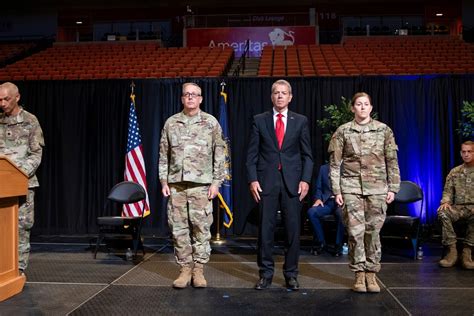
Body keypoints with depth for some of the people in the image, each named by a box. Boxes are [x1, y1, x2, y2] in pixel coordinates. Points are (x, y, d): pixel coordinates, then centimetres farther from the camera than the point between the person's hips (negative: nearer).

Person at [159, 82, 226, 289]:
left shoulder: (211, 123, 4)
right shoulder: (171, 123, 9)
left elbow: (219, 155, 3)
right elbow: (164, 155, 11)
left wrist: (216, 182, -3)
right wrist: (164, 181, 5)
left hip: (201, 184, -2)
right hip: (176, 184, 2)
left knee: (201, 228, 0)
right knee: (179, 228, 4)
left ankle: (199, 270, 11)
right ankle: (185, 269, 15)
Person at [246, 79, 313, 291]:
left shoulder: (300, 121, 8)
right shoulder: (259, 120, 7)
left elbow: (307, 154, 7)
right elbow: (252, 153, 5)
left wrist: (305, 179, -4)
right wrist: (252, 179, -4)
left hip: (292, 182, 1)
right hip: (266, 182, 0)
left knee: (293, 230, 4)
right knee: (265, 229, 3)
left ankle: (291, 274, 17)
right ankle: (265, 273, 16)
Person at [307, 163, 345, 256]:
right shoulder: (323, 168, 18)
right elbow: (318, 188, 17)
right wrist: (318, 198, -2)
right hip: (327, 201, 3)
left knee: (341, 213, -37)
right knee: (311, 212, -27)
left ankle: (338, 245, -19)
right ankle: (321, 243, -13)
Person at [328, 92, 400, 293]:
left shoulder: (384, 130, 6)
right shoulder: (343, 131, 3)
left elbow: (392, 161, 7)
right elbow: (335, 163, 3)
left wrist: (393, 188, 1)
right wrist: (336, 190, -2)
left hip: (377, 187, 1)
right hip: (351, 186, -1)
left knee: (373, 230, 3)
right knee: (355, 231, -2)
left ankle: (371, 273, 15)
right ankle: (359, 274, 11)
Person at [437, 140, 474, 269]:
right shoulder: (455, 172, 15)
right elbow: (448, 191, 13)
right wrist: (445, 202, -10)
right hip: (459, 208, 3)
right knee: (442, 212, -31)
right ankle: (452, 250, -23)